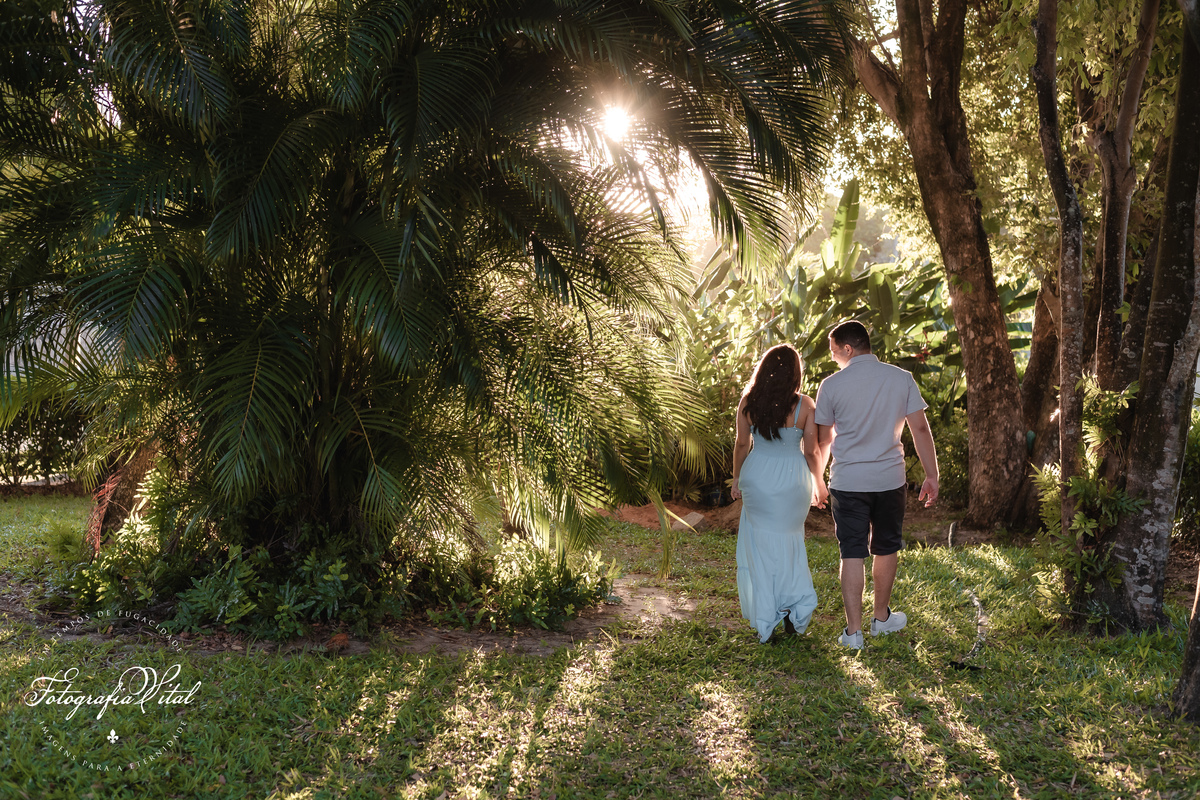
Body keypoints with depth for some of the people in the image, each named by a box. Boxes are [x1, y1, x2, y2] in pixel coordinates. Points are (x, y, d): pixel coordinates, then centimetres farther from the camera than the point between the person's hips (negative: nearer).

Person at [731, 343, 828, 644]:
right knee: (789, 540, 20)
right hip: (793, 479, 0)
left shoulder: (748, 402, -7)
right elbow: (811, 451, -4)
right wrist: (819, 483, 12)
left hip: (758, 476, 1)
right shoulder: (804, 405, -11)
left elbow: (741, 444, 2)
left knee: (760, 543, 11)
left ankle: (765, 623, 14)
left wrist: (736, 478, 16)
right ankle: (795, 609, 14)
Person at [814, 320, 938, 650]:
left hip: (847, 482, -2)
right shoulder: (902, 378, -2)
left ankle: (853, 631, 4)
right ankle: (882, 618, 32)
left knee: (852, 554, 4)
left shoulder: (831, 385, -6)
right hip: (890, 479, 2)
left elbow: (823, 440, 3)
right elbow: (920, 429, -2)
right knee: (886, 549, 17)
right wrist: (932, 475, 6)